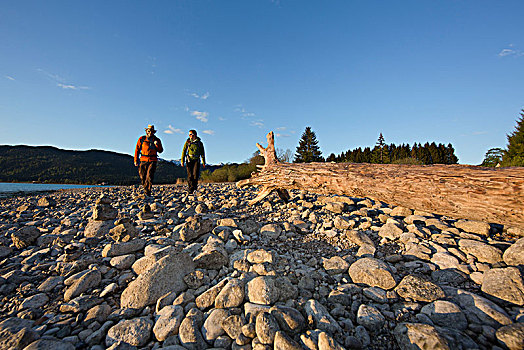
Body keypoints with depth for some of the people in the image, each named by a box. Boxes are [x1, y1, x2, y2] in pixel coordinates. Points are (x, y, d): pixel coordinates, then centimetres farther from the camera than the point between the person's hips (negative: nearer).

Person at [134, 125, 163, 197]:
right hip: (143, 161, 2)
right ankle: (145, 190, 23)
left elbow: (160, 151, 5)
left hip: (152, 161, -1)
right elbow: (137, 150, 8)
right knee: (143, 177, 5)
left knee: (149, 176, -11)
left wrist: (157, 145, -15)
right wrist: (136, 160, 4)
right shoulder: (141, 139, 6)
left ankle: (148, 193, -9)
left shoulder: (157, 140, 7)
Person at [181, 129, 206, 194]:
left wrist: (203, 162, 8)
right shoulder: (187, 142, 8)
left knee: (195, 174, -12)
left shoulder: (199, 143, 8)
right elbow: (184, 151, 6)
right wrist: (182, 161, -4)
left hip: (196, 160, 0)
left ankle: (193, 187, 1)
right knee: (190, 175, -4)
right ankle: (190, 189, 1)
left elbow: (202, 153, 12)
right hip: (189, 160, 0)